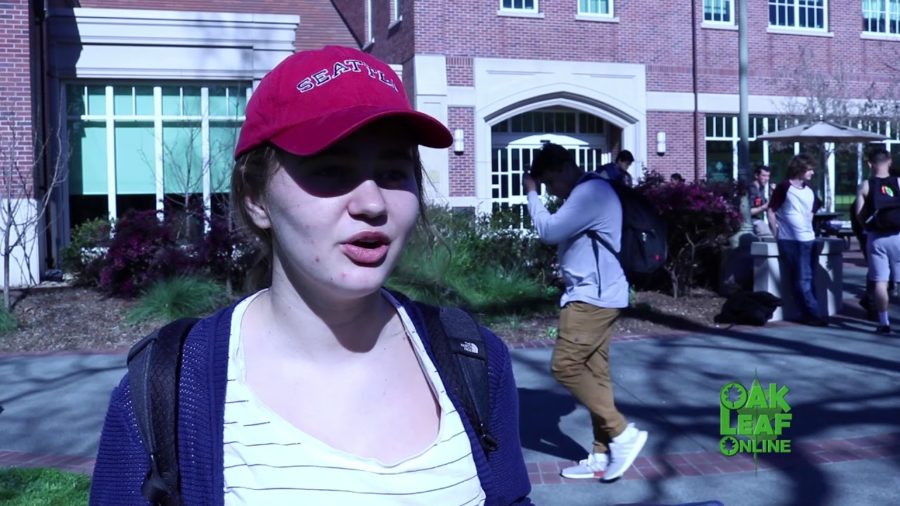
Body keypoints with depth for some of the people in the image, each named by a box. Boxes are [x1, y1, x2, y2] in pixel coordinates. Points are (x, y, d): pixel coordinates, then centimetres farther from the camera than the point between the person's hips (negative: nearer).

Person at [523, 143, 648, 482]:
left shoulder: (591, 192, -16)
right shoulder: (585, 193, 20)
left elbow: (549, 231, -18)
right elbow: (562, 234, 24)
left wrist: (531, 194, -6)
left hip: (593, 296, -11)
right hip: (591, 295, 11)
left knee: (565, 366, -12)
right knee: (594, 372, 9)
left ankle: (622, 433, -5)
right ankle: (603, 455, 13)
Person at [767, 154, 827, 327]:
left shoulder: (810, 191, 12)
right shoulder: (784, 188, -6)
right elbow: (771, 211, -5)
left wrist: (809, 230, 15)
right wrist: (776, 235, -7)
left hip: (808, 240, 6)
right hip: (789, 241, -6)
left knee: (807, 279, 8)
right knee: (801, 280, -3)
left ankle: (808, 314, 13)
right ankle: (812, 313, 1)